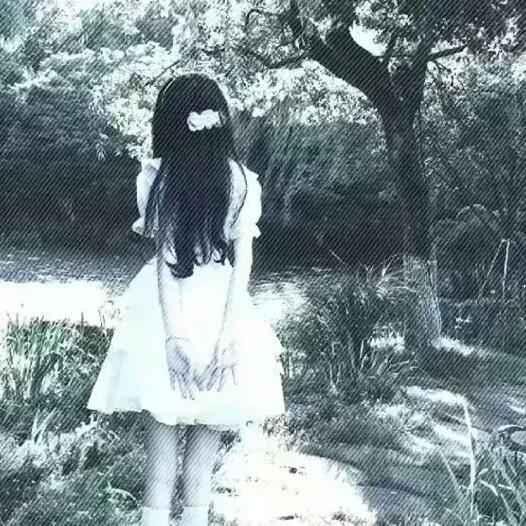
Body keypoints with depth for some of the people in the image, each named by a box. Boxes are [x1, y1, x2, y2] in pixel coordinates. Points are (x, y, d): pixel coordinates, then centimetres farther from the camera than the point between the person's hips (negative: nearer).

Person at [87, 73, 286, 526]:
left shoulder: (156, 176, -4)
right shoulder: (243, 182, -1)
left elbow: (164, 255, -9)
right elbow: (243, 261, -8)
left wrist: (174, 333, -12)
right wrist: (227, 335, -10)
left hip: (164, 313, 0)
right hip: (220, 312, 1)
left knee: (161, 425, 8)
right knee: (207, 429, 10)